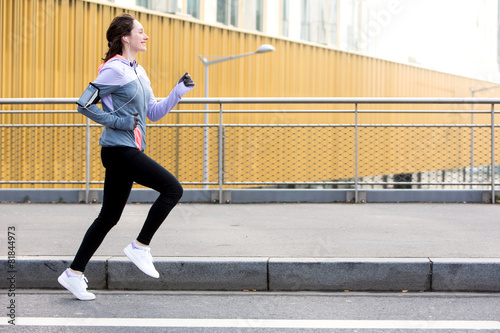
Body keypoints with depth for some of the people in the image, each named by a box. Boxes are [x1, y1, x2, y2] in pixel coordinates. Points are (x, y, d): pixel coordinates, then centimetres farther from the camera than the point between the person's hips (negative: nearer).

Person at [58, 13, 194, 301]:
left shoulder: (138, 72, 18)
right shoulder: (115, 70, -10)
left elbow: (155, 112, 20)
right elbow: (85, 105, -13)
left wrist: (180, 90, 9)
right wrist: (120, 121, -15)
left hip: (128, 152, 9)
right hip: (119, 150, -9)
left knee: (109, 216, 10)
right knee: (172, 189, -12)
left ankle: (74, 273, 17)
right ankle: (140, 247, -3)